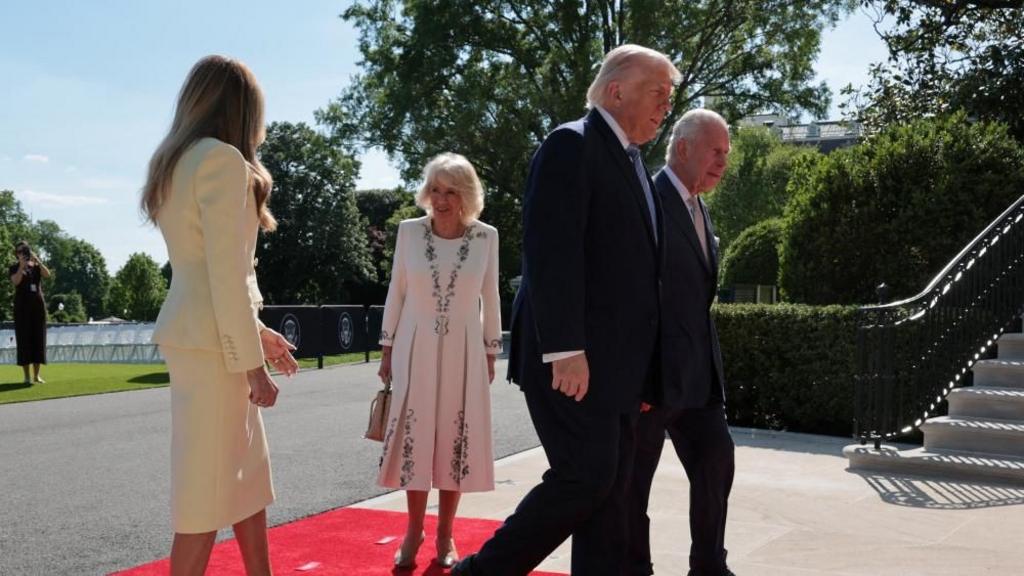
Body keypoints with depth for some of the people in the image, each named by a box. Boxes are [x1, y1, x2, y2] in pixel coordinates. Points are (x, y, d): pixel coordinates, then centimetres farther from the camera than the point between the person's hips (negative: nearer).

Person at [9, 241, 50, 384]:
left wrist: (37, 259, -17)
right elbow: (15, 281, -16)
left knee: (38, 338, 1)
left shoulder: (36, 266, 12)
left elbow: (47, 274, -10)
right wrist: (22, 265, -21)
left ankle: (36, 375, 6)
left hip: (38, 304, 3)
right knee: (24, 339, -4)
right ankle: (27, 376, -2)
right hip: (22, 306, -3)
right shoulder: (14, 268, 4)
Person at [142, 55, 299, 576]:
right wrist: (253, 362, -15)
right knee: (209, 487, -3)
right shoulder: (223, 158, -12)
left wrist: (256, 333, 19)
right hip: (211, 341, -10)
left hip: (199, 332, 10)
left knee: (247, 474, 16)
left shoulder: (176, 163, 16)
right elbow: (227, 273, -18)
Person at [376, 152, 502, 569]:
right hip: (415, 349, 0)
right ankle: (414, 530, 19)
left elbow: (490, 299, 4)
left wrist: (491, 354, 5)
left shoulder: (486, 237, -4)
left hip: (464, 352, 0)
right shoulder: (409, 231, -3)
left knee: (456, 442, 5)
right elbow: (396, 292, 3)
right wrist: (387, 349, 3)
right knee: (414, 440, 4)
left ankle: (445, 535, 18)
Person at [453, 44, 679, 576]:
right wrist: (565, 350, -24)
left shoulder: (632, 163, 20)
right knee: (584, 476, -10)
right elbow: (550, 253, -18)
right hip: (572, 358, -9)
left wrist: (641, 371, 17)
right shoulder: (571, 145, -8)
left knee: (610, 487, 8)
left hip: (614, 362, 9)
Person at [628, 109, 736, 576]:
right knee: (635, 479, 4)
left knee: (716, 462, 9)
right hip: (652, 371, -9)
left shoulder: (698, 210, 16)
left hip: (698, 373, 9)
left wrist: (710, 363, 16)